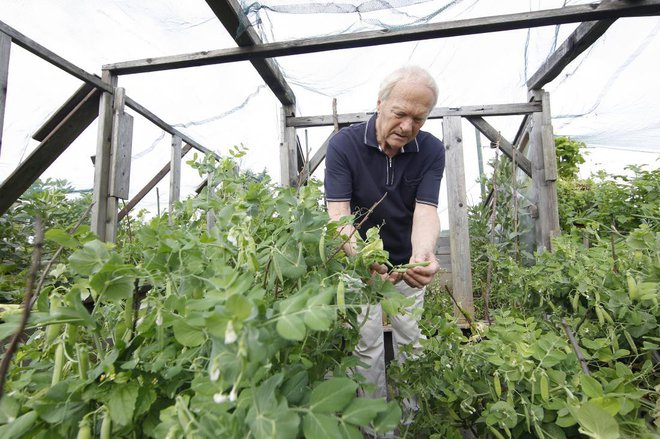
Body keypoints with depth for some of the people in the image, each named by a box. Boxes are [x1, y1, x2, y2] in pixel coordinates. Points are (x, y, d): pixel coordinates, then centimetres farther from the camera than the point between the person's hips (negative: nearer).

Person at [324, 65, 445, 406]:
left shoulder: (431, 150, -12)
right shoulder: (344, 144, -18)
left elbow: (425, 209, -21)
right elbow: (339, 212, -24)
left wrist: (423, 253, -43)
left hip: (408, 263, 3)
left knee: (411, 342, 16)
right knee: (367, 345, 6)